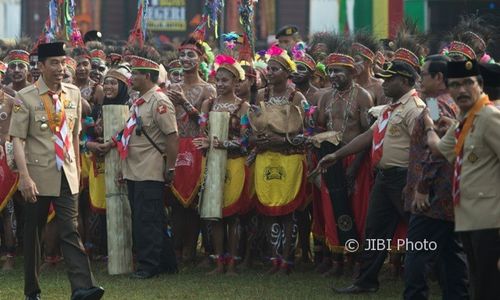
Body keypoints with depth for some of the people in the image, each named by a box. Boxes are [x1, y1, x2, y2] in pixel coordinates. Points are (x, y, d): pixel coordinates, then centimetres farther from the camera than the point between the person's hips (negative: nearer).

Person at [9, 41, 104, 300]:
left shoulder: (73, 94, 8)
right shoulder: (26, 97, -6)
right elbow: (17, 140, -10)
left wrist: (77, 168, 21)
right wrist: (25, 177, -18)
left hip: (66, 176, 3)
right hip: (38, 177, -3)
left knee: (70, 231, -8)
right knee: (33, 234, 7)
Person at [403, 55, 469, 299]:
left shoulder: (436, 106, -13)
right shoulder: (454, 105, 18)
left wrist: (422, 189, -21)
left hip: (433, 198, -10)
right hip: (452, 198, 10)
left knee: (417, 259, -9)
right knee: (451, 256, 11)